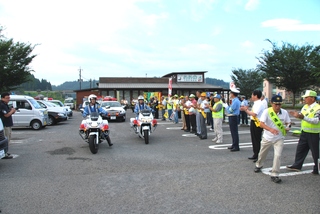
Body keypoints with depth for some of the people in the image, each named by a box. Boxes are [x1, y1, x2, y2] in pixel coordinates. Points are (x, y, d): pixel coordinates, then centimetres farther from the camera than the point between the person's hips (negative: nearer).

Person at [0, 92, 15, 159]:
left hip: (8, 124, 11)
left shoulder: (5, 105, 16)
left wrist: (12, 111, 4)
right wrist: (12, 111, -8)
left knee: (8, 139, 17)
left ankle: (5, 152, 27)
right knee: (6, 139, -8)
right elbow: (6, 115, -24)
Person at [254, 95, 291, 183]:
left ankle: (274, 175, -2)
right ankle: (258, 165, 47)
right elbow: (261, 124, -22)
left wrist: (288, 127, -18)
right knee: (262, 153, 18)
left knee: (277, 155, -13)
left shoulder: (284, 112, -6)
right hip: (267, 138, 0)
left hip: (279, 138, 0)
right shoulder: (266, 111, -14)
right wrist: (270, 129, -39)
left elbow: (288, 123, 6)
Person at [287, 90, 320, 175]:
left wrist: (303, 117, -35)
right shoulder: (305, 107, 7)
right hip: (304, 132, 7)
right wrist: (297, 115, -7)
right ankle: (297, 165, 25)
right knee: (300, 149, 13)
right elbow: (301, 116, 15)